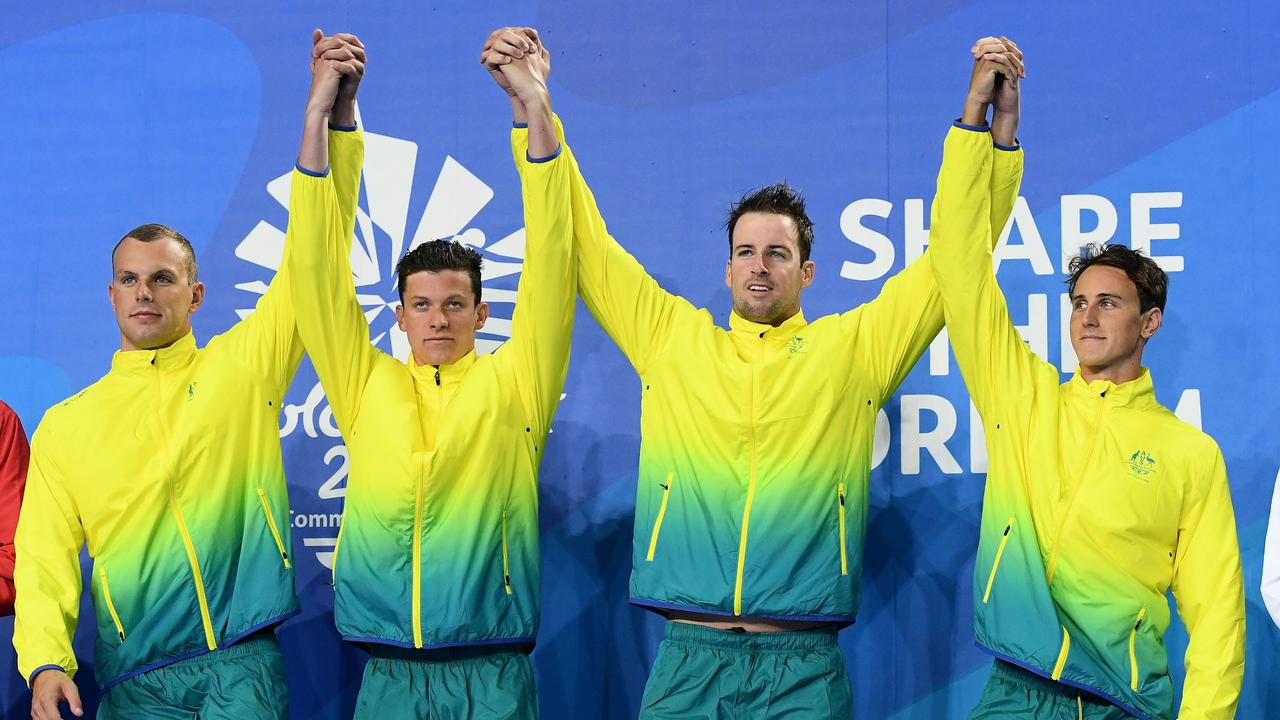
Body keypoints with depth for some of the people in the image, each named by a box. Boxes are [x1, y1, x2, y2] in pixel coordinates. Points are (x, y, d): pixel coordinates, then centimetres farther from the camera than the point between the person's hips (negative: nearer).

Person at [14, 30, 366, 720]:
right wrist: (46, 662, -9)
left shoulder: (242, 366, 8)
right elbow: (44, 559, 9)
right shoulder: (65, 424, 12)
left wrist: (329, 117, -12)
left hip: (244, 662, -2)